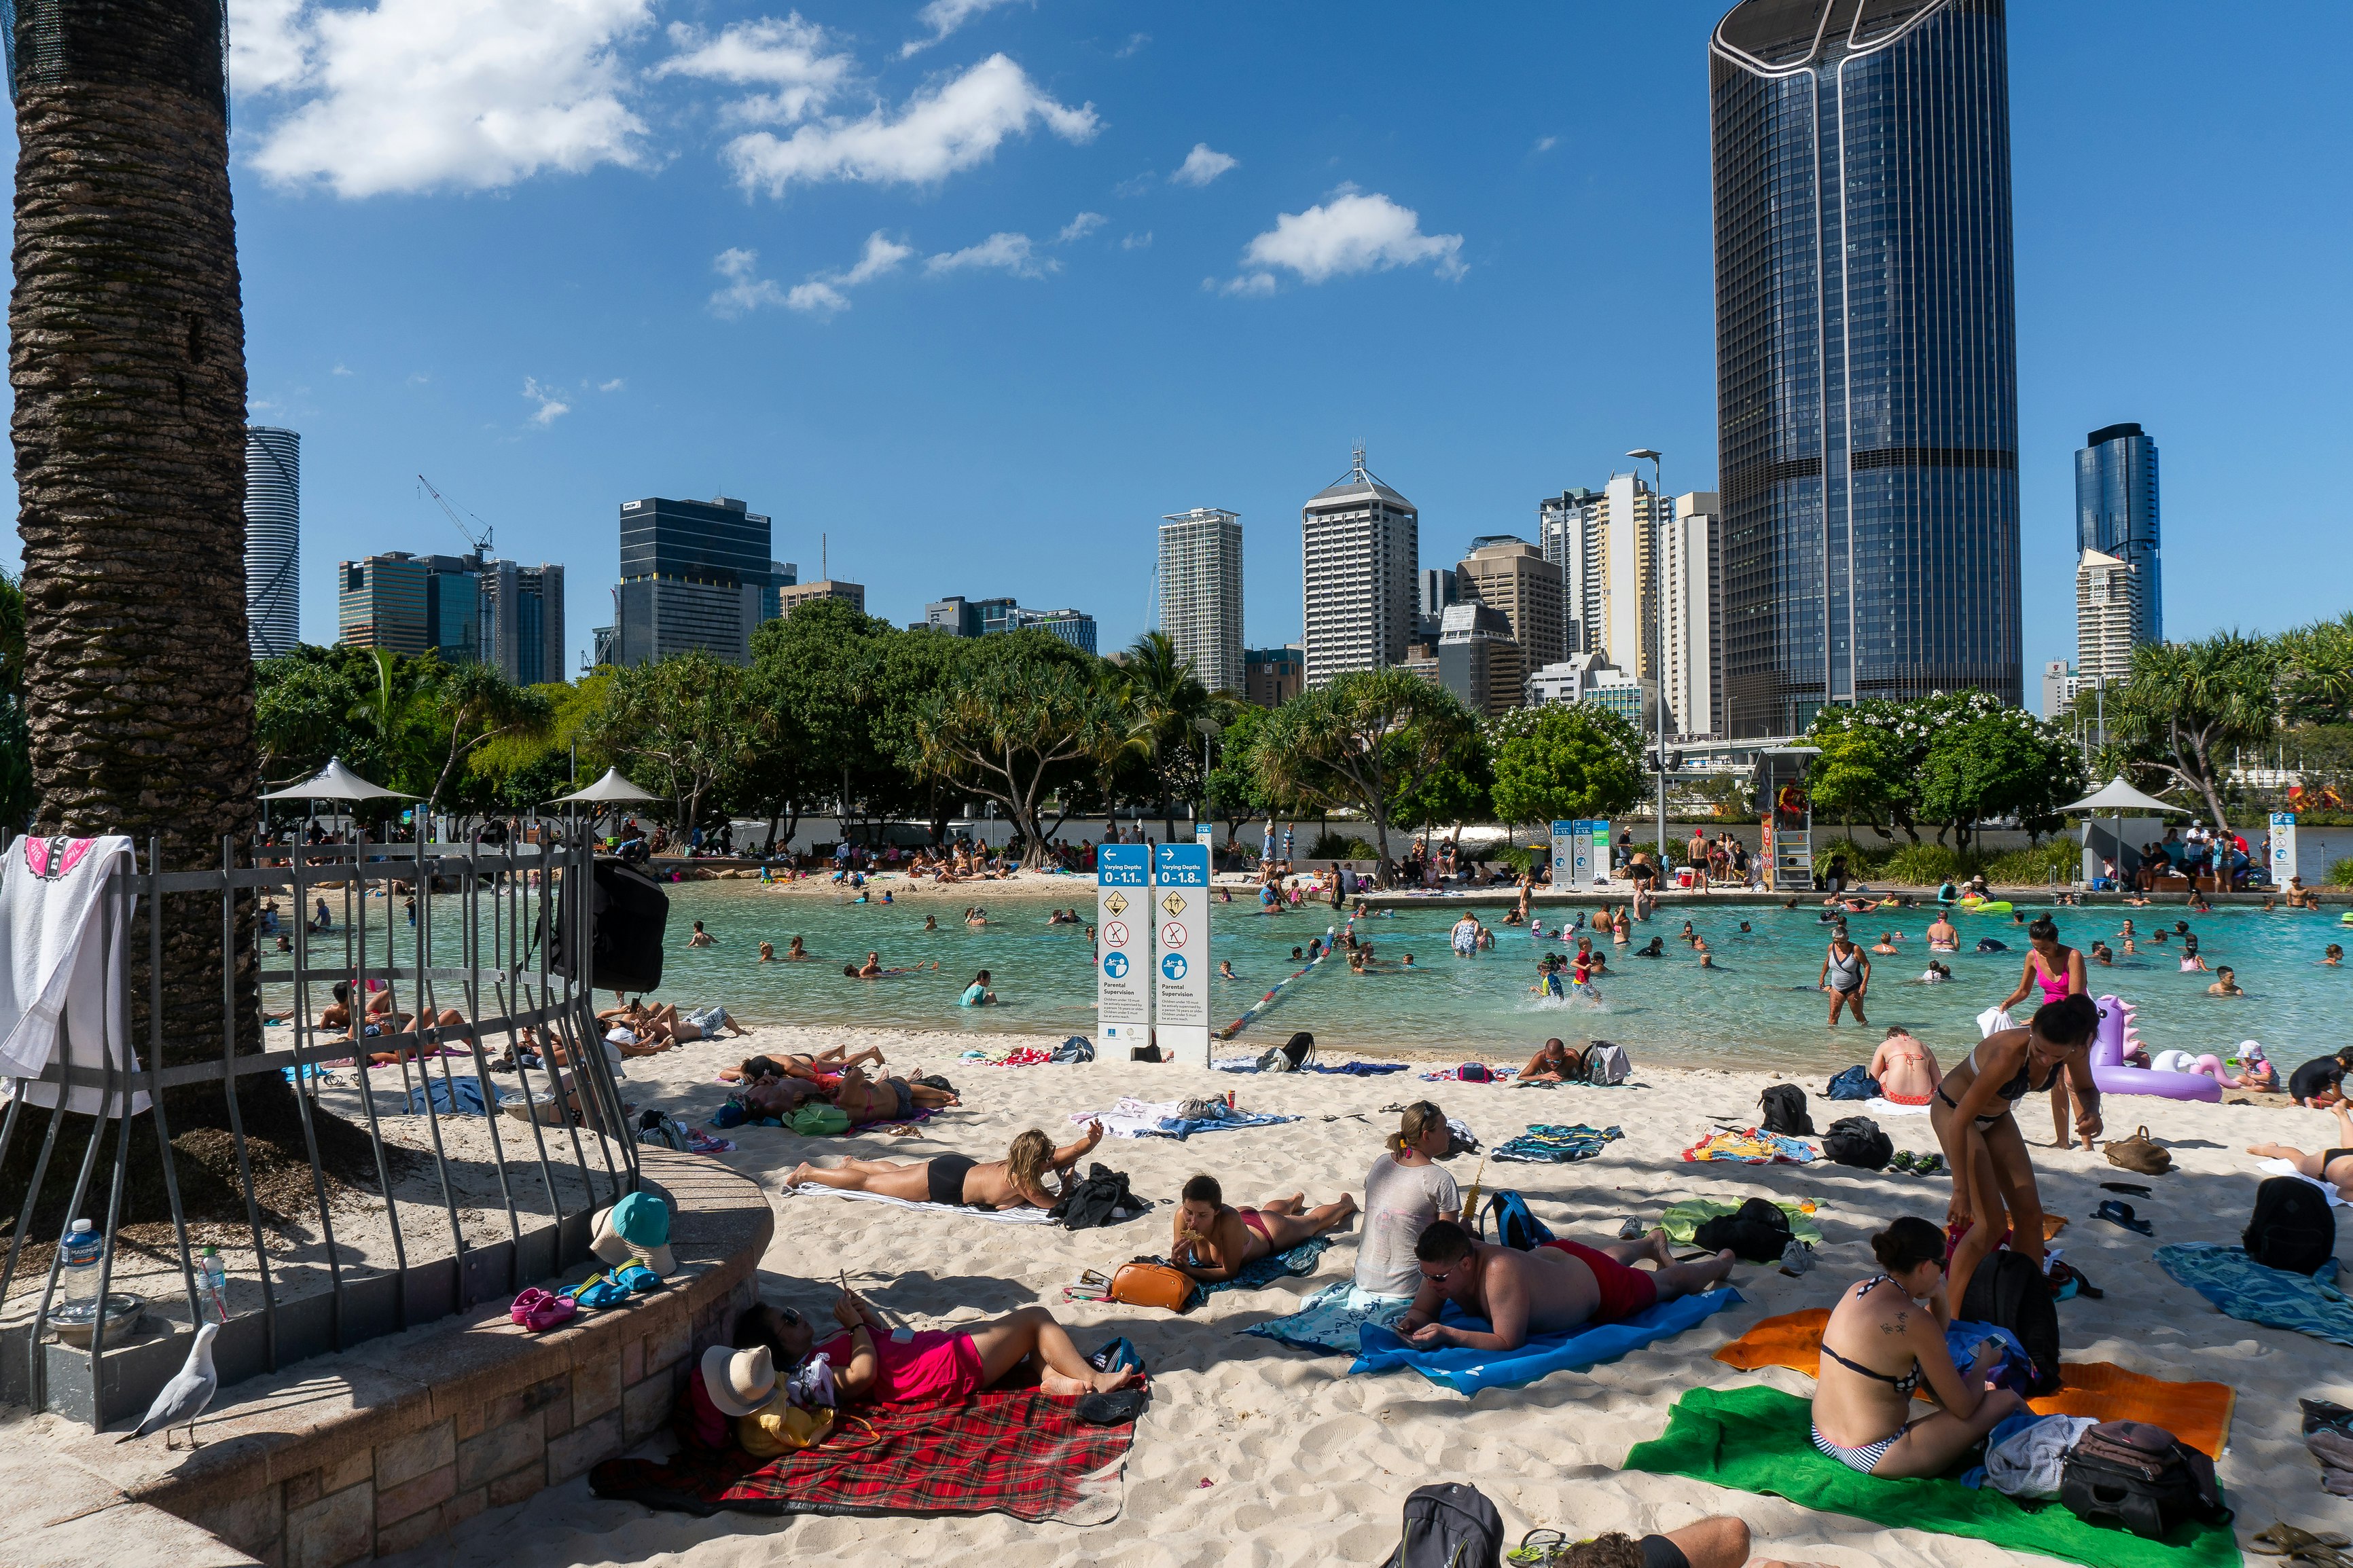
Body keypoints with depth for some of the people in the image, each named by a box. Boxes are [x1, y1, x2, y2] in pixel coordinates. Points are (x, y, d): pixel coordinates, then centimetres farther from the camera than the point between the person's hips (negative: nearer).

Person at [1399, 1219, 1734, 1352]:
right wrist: (1414, 1322, -37)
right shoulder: (1444, 1265, -27)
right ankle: (1652, 1243, 72)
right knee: (1606, 1255, 41)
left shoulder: (1499, 1272, -48)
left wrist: (1448, 1334, -52)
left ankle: (1721, 1262, 55)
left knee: (1672, 1282, 25)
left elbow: (1508, 1343, -46)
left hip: (1603, 1288, -6)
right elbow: (1423, 1310, -15)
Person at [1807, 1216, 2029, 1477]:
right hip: (1874, 1457, -8)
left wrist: (1939, 1297, 2)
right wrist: (1984, 1363, 8)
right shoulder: (1915, 1320, -21)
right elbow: (1964, 1407, -10)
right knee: (2006, 1400, 2)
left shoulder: (1859, 1290, 2)